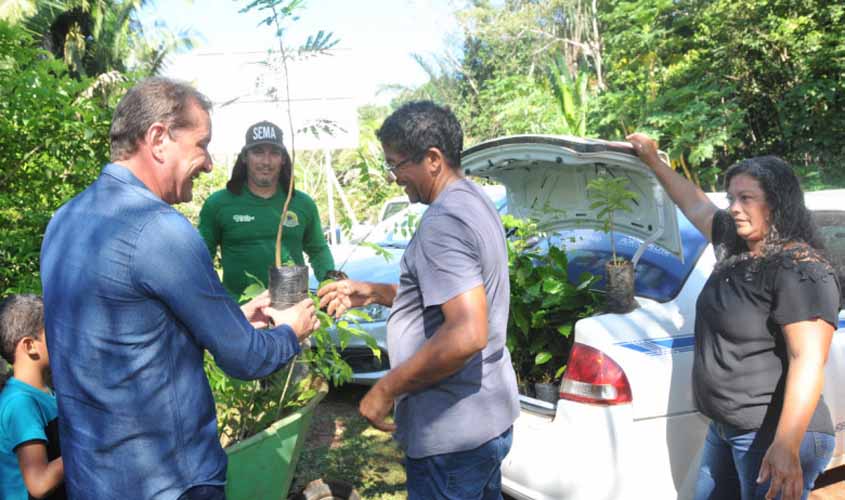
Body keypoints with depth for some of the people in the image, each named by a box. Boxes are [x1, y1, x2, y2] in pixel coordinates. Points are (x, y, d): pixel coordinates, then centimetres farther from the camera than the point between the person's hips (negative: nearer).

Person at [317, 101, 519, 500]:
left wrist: (385, 391, -21)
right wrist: (374, 292, 13)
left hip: (452, 434, -10)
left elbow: (467, 334, -31)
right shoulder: (474, 202, 8)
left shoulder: (442, 223, -23)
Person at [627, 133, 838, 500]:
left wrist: (786, 447, -30)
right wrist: (653, 161, 30)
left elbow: (808, 363, -25)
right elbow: (695, 204, 23)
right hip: (725, 429, 9)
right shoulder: (735, 249, 6)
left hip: (774, 439, -9)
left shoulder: (802, 271, -19)